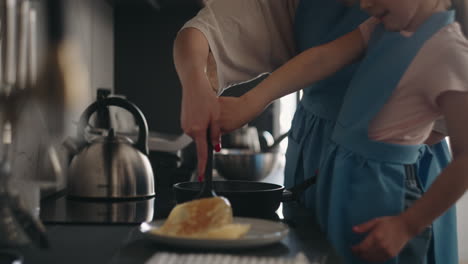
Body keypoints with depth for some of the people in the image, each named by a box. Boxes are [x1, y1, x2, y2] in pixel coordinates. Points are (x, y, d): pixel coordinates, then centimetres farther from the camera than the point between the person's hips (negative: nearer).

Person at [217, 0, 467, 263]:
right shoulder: (384, 28, 4)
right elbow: (323, 59, -9)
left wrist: (407, 226, -18)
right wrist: (250, 103, -20)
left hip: (382, 190, -8)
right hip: (346, 180, 8)